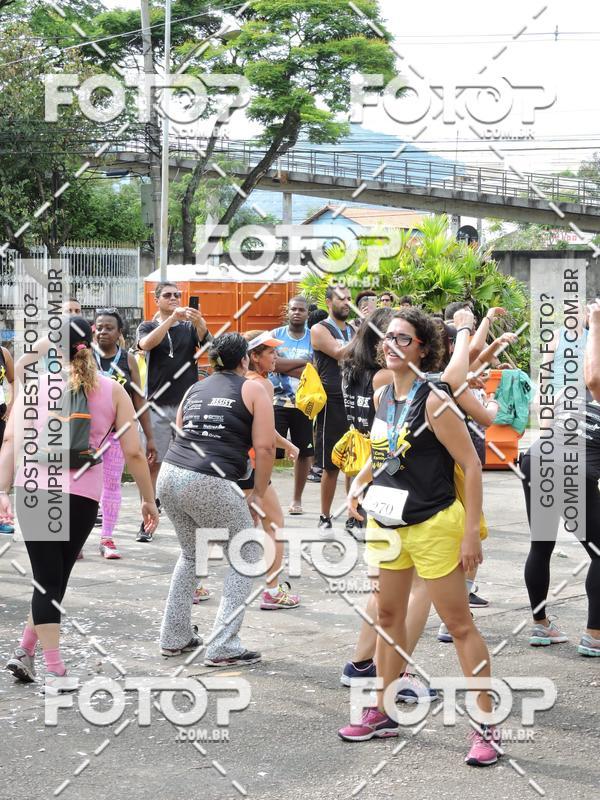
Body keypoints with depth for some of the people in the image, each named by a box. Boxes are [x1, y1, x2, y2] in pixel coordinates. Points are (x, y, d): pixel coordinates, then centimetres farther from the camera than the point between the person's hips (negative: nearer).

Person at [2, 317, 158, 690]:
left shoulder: (35, 385, 8)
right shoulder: (113, 391, 8)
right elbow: (134, 452, 4)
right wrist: (149, 500, 13)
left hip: (33, 490, 0)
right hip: (82, 496, 0)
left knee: (48, 579, 6)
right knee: (57, 578, 16)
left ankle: (55, 670, 5)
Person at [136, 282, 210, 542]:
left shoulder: (189, 327, 10)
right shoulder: (148, 327, 8)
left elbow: (206, 342, -11)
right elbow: (146, 344, -15)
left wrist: (199, 322, -33)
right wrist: (172, 318, -25)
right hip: (157, 404, -1)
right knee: (153, 462, 0)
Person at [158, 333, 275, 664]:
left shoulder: (194, 389, 21)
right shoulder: (253, 389, 6)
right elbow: (264, 447, -2)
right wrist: (257, 495, 6)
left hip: (170, 475, 6)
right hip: (210, 484, -6)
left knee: (191, 555, 28)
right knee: (247, 557, 10)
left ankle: (174, 637, 29)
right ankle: (222, 647, 3)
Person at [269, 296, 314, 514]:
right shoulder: (275, 335, 3)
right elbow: (273, 363, -14)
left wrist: (286, 366, -15)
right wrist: (303, 362, -13)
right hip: (278, 402, -1)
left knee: (304, 452, 7)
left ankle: (297, 499, 20)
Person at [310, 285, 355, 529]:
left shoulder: (354, 330, 16)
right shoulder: (320, 330, -2)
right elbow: (340, 353, -17)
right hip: (333, 401, -5)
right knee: (331, 465, 0)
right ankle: (325, 517, 10)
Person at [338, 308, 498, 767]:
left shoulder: (432, 400, -17)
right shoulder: (382, 397, 5)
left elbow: (471, 465, -17)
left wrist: (471, 532, -19)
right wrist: (359, 482, 4)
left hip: (433, 526, -8)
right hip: (387, 523, 8)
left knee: (459, 624, -2)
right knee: (389, 615, 16)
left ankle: (486, 726, 4)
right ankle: (384, 714, 29)